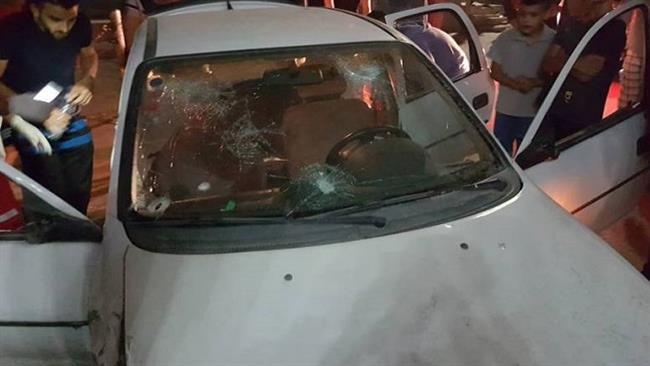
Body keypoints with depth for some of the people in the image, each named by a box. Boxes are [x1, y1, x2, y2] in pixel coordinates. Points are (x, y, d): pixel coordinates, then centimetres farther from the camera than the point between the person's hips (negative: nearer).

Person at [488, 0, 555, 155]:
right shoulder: (505, 38, -8)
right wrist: (515, 84, -20)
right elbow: (495, 72, -2)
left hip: (536, 111, -1)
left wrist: (535, 83, -23)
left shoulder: (553, 41, -11)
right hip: (506, 109, 1)